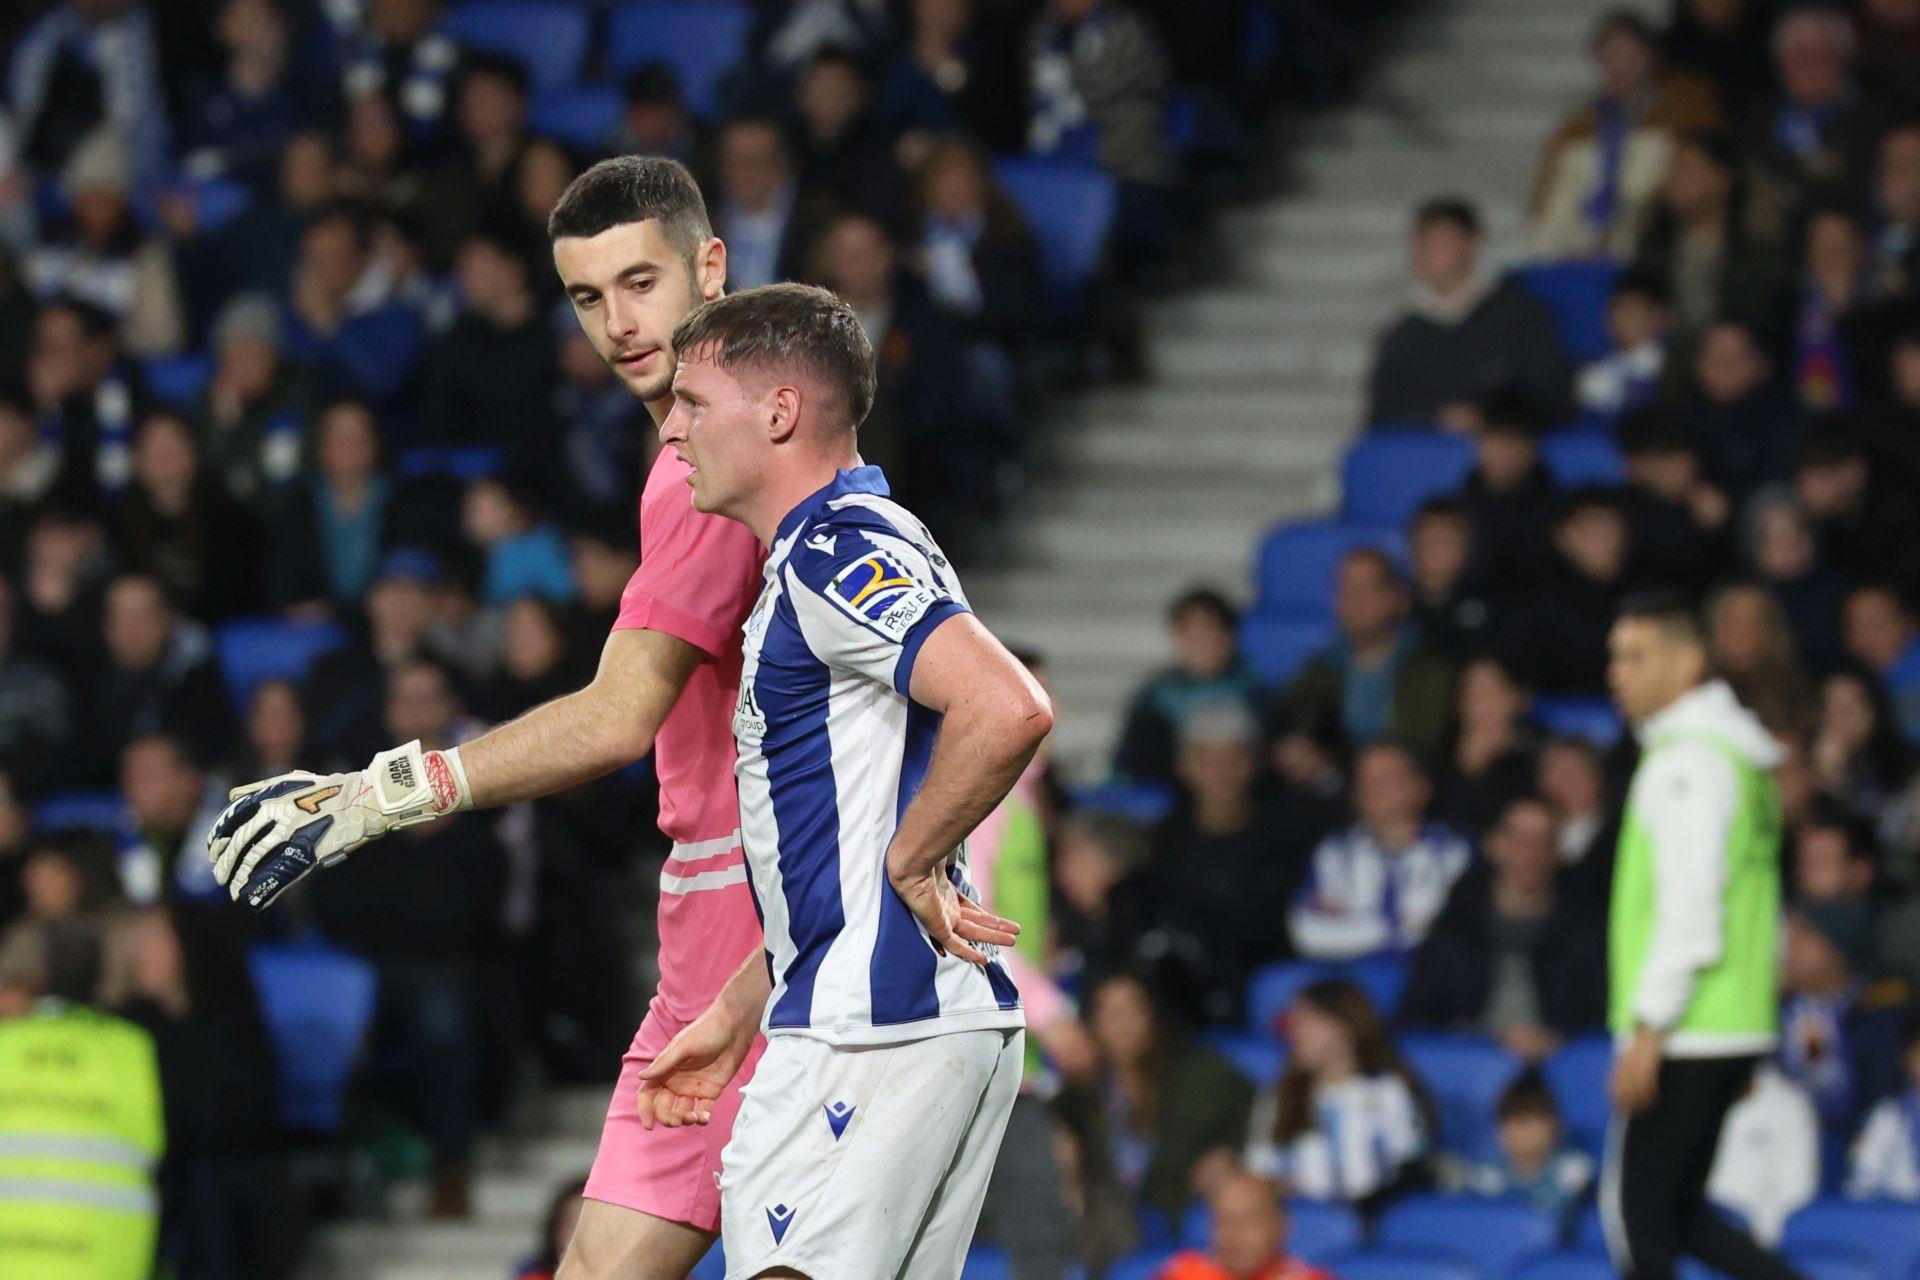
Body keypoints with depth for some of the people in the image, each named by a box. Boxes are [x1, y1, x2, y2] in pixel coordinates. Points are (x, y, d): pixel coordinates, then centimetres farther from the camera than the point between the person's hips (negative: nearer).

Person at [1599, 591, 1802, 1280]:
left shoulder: (1689, 758, -13)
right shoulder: (1738, 753, 17)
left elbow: (1690, 908, -20)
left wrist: (1647, 1029, -20)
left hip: (1687, 1035, -10)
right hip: (1736, 1027, 10)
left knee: (1635, 1211, -4)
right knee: (1677, 1213, 13)